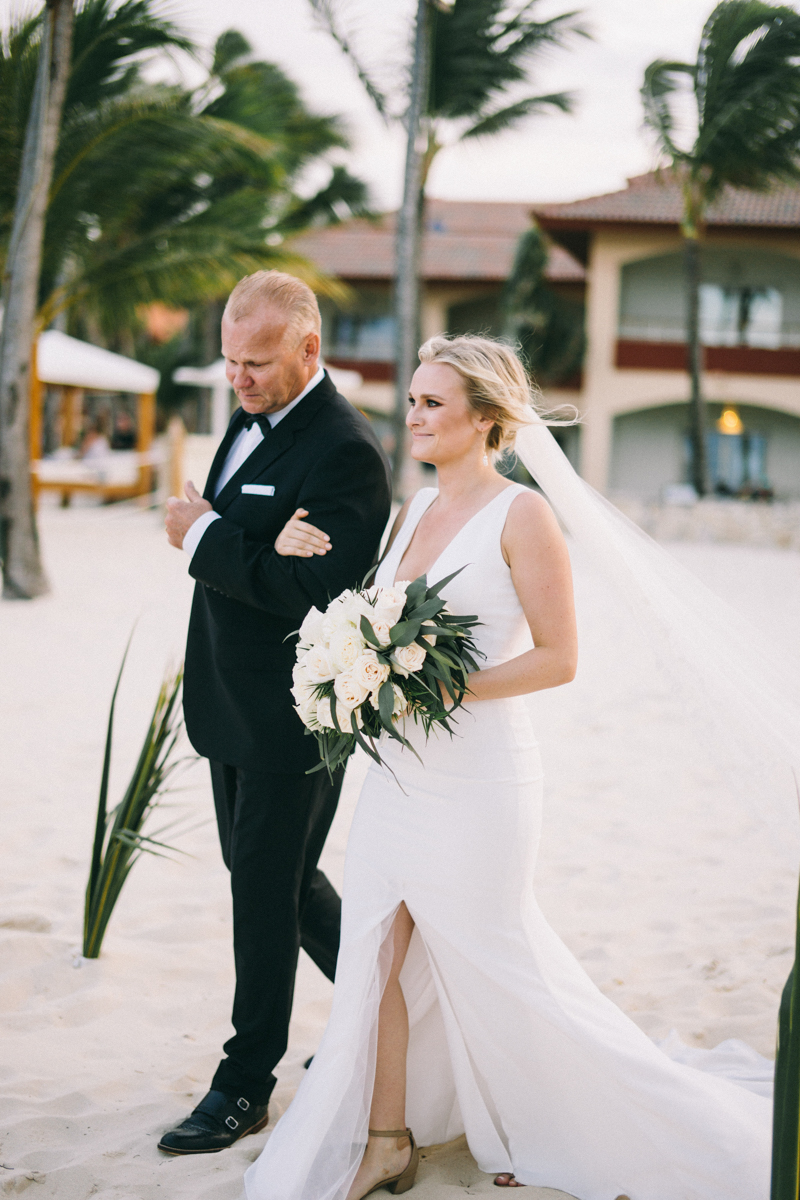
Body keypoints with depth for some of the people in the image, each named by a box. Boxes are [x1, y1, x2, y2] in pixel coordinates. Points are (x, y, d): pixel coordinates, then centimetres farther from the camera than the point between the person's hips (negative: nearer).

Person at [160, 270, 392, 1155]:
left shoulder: (345, 452, -20)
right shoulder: (254, 417, 9)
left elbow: (310, 587, -27)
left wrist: (204, 534, -20)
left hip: (291, 716, -9)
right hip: (232, 705, 9)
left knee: (265, 889, 1)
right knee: (277, 877, 19)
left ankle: (246, 1084, 15)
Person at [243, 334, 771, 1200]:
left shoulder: (521, 515, -12)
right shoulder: (413, 512, 10)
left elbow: (557, 658, -14)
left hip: (475, 780, -7)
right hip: (398, 771, 7)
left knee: (489, 965, 4)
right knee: (377, 951, 8)